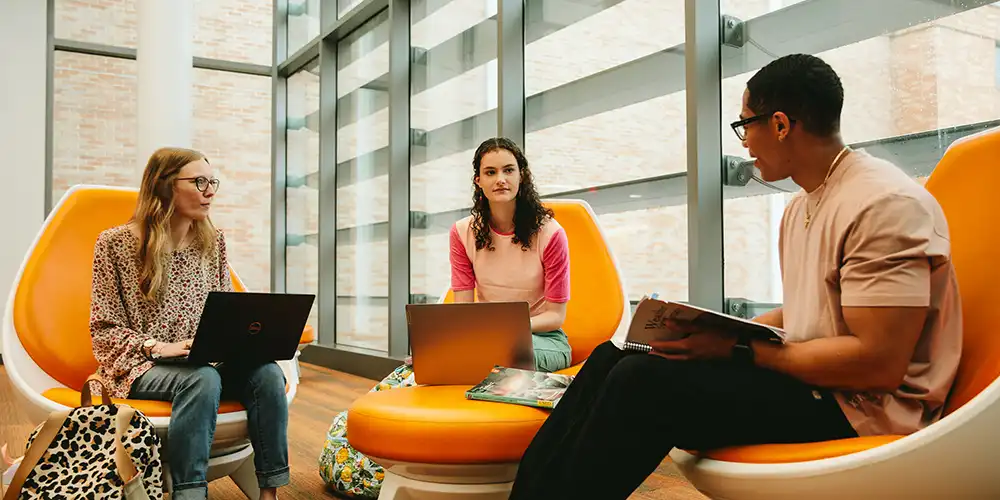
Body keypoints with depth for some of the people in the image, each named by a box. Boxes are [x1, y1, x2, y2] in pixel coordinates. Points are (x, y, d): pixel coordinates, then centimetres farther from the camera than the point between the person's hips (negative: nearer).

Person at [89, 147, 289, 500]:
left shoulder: (213, 242, 9)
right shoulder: (116, 243, -4)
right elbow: (105, 330, -5)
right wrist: (160, 347, -21)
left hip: (207, 361, 4)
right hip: (141, 366, -4)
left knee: (267, 373, -26)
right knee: (202, 379, -37)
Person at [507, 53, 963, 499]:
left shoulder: (883, 204, -17)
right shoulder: (801, 206, 14)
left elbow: (879, 364, -23)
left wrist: (738, 348, -20)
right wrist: (719, 335, 3)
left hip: (861, 407, -9)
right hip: (807, 377, 9)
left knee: (644, 381, -25)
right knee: (615, 356, 0)